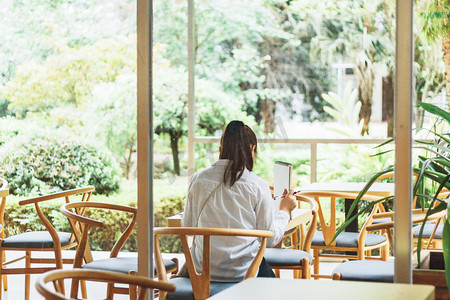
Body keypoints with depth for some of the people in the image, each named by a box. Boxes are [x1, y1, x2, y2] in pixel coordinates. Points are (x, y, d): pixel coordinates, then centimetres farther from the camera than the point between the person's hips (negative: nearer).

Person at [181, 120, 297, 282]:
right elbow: (271, 238, -3)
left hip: (201, 270, 3)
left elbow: (187, 226, 8)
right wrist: (284, 210, 14)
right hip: (242, 272, -3)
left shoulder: (197, 179, -2)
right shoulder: (258, 186, -9)